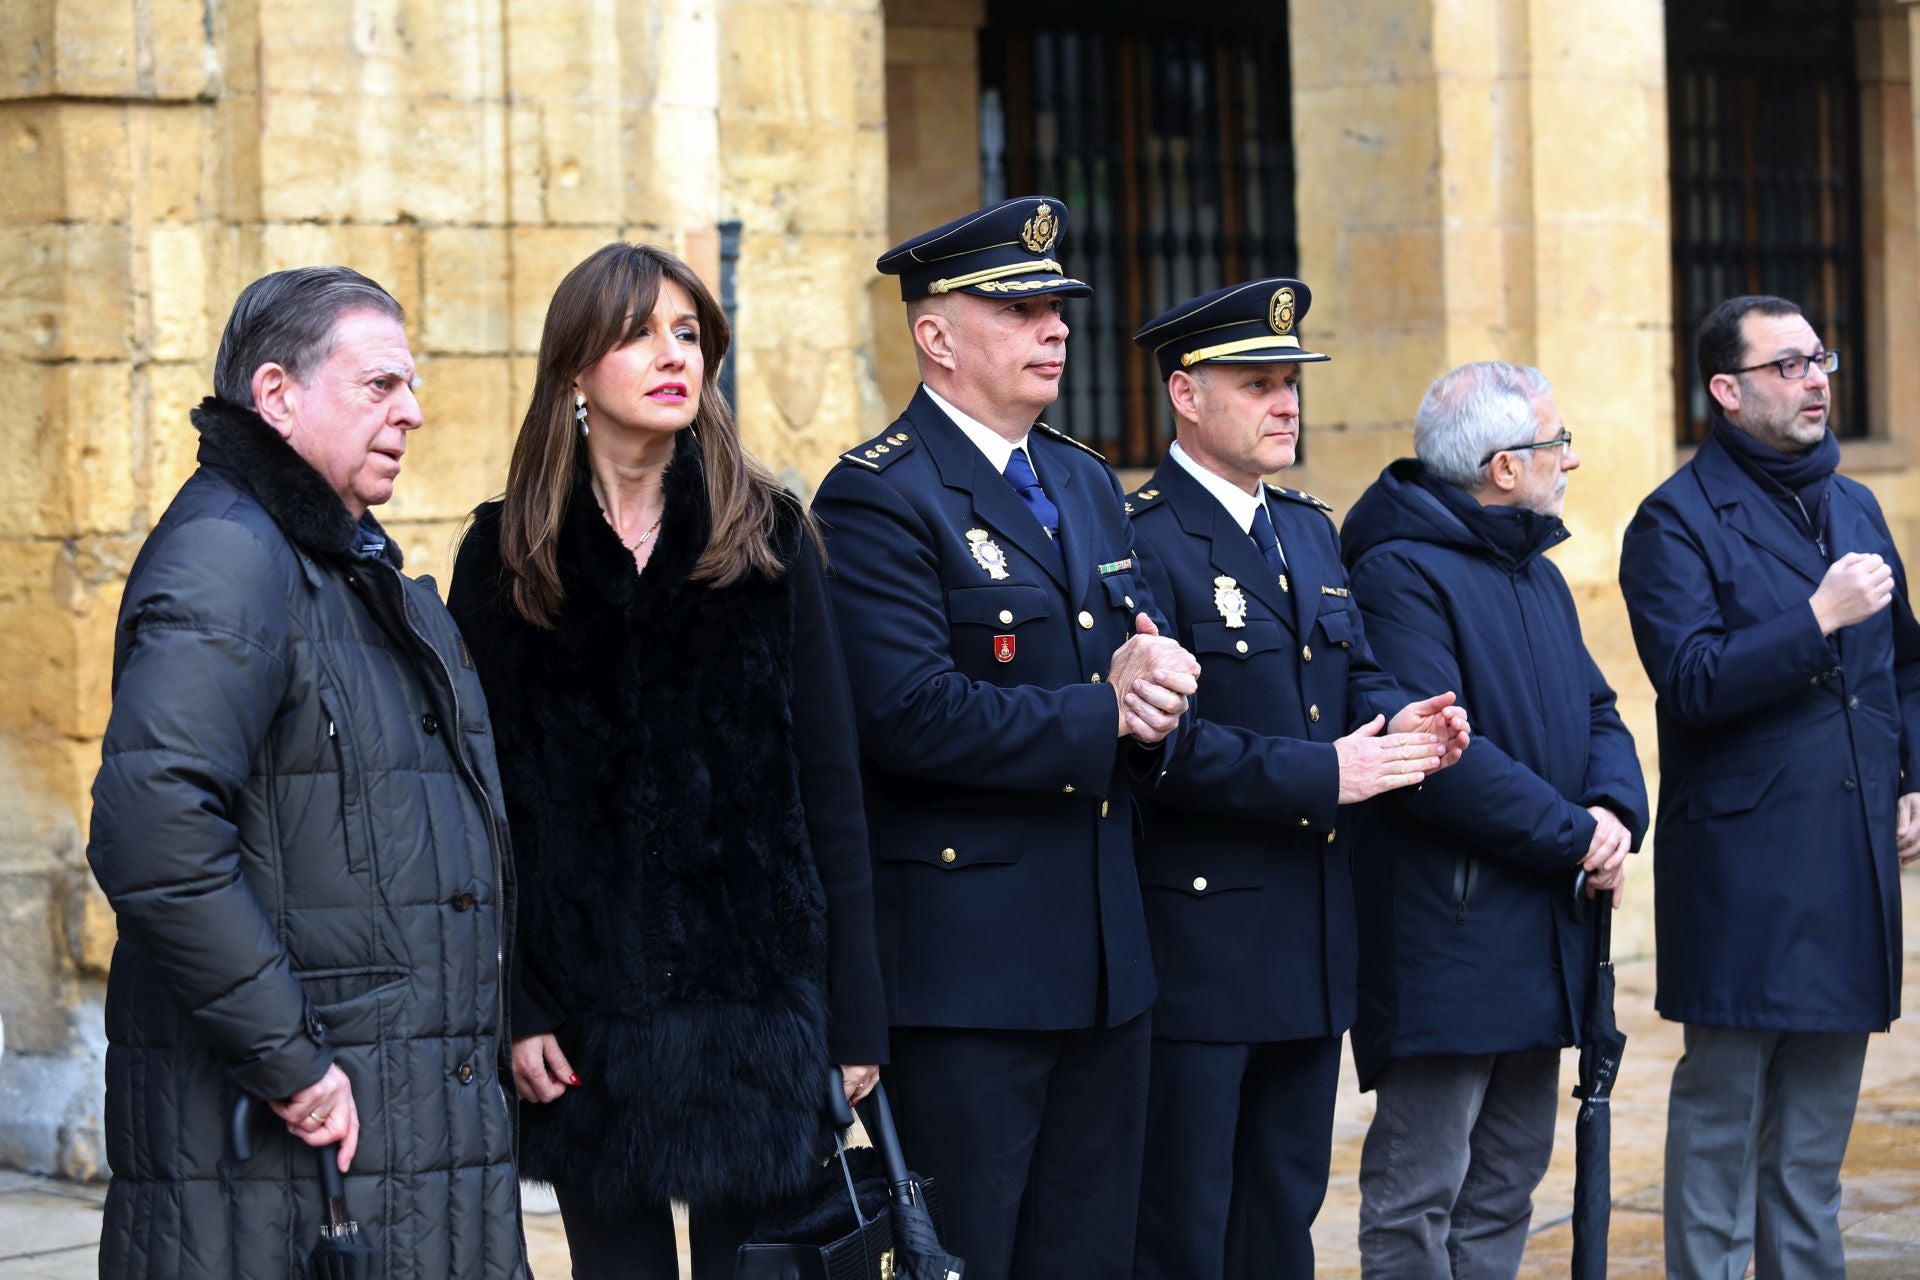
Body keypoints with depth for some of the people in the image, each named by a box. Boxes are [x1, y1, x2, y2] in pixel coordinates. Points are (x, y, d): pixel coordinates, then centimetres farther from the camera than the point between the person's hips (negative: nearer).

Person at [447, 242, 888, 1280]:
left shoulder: (768, 537, 4)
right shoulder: (509, 558, 3)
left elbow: (830, 784, 2)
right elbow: (481, 802, 2)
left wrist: (853, 1010, -3)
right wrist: (510, 1007, -7)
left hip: (757, 988, 0)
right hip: (588, 995, 0)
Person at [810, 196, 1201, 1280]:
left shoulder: (1090, 485, 16)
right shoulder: (878, 499, -10)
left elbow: (1148, 661, 16)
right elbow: (914, 715, -21)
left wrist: (1156, 680, -9)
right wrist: (1105, 717, -15)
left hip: (1103, 948, 8)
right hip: (964, 960, -8)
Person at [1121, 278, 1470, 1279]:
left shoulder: (1310, 532, 15)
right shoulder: (1143, 540, -13)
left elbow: (1356, 673, 19)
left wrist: (1400, 724, -5)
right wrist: (1323, 774, -21)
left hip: (1314, 934, 8)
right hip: (1196, 929, -8)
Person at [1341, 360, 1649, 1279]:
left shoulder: (1538, 576, 17)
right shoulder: (1398, 573, -14)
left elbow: (1596, 712, 16)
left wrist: (1616, 809, -6)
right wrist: (1575, 837, -17)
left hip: (1540, 944, 9)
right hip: (1442, 944, -9)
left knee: (1507, 1178, 15)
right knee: (1415, 1198, -5)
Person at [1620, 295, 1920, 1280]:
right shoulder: (1678, 521, -6)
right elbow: (1691, 682, -18)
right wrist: (1818, 619, -23)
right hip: (1741, 861, -6)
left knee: (1818, 1116, 12)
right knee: (1723, 1103, -3)